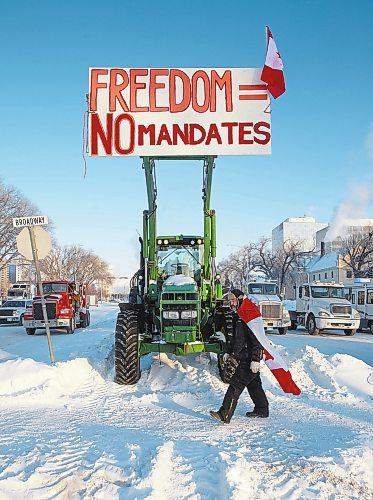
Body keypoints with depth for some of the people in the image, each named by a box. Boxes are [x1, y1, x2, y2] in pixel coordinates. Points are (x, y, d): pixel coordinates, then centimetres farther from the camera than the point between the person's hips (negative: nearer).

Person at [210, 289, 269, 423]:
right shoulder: (238, 317, 15)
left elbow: (257, 341, -22)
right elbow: (236, 339, 26)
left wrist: (255, 360, -26)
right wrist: (230, 353, 25)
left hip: (248, 359, -10)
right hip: (244, 358, 10)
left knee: (235, 385, -11)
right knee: (254, 384, 18)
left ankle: (225, 414, -12)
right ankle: (262, 410, 30)